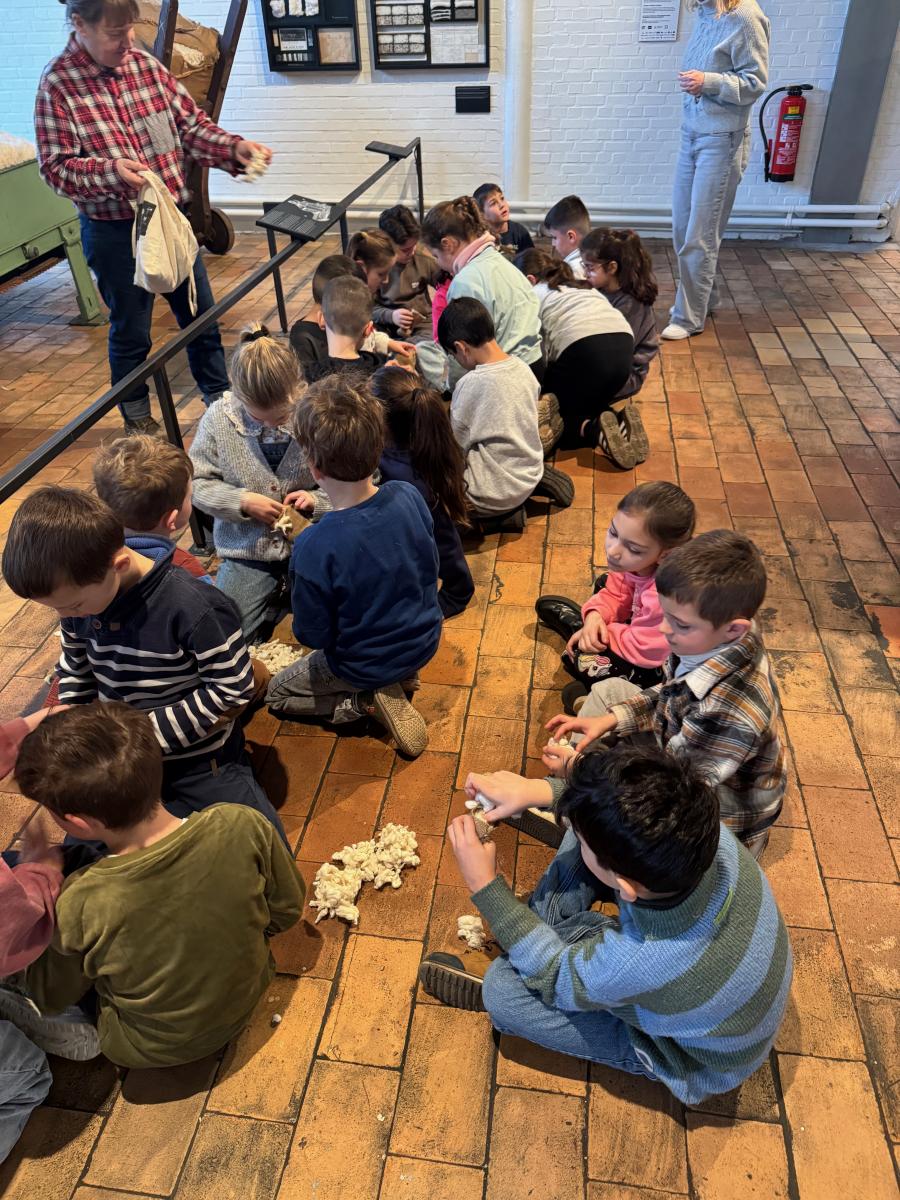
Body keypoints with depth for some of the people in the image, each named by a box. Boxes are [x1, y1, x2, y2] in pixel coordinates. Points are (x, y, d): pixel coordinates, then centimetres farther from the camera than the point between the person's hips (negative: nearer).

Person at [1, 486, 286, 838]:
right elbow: (74, 671, 10)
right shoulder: (79, 599, -8)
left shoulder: (194, 608, -29)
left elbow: (234, 689, -21)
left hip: (202, 766, -5)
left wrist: (151, 731, -22)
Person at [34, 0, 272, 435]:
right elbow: (55, 167, -12)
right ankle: (137, 417, 31)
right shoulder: (57, 83, -12)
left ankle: (220, 398, 35)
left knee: (200, 314, 15)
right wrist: (110, 170, -30)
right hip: (114, 231, -5)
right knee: (130, 330, 10)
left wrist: (235, 148, -12)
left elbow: (191, 125, 5)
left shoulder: (146, 64, 1)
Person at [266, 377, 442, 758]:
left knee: (278, 692, 22)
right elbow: (431, 571, -2)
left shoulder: (313, 549, -34)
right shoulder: (409, 496, -20)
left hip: (365, 665, -5)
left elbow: (312, 635, -20)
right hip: (425, 642, 6)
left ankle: (367, 700, 2)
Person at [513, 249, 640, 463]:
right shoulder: (581, 286, 35)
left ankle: (595, 429, -13)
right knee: (585, 404, 29)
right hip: (623, 345, 6)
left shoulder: (534, 294, 16)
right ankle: (618, 417, 0)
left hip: (585, 350, -6)